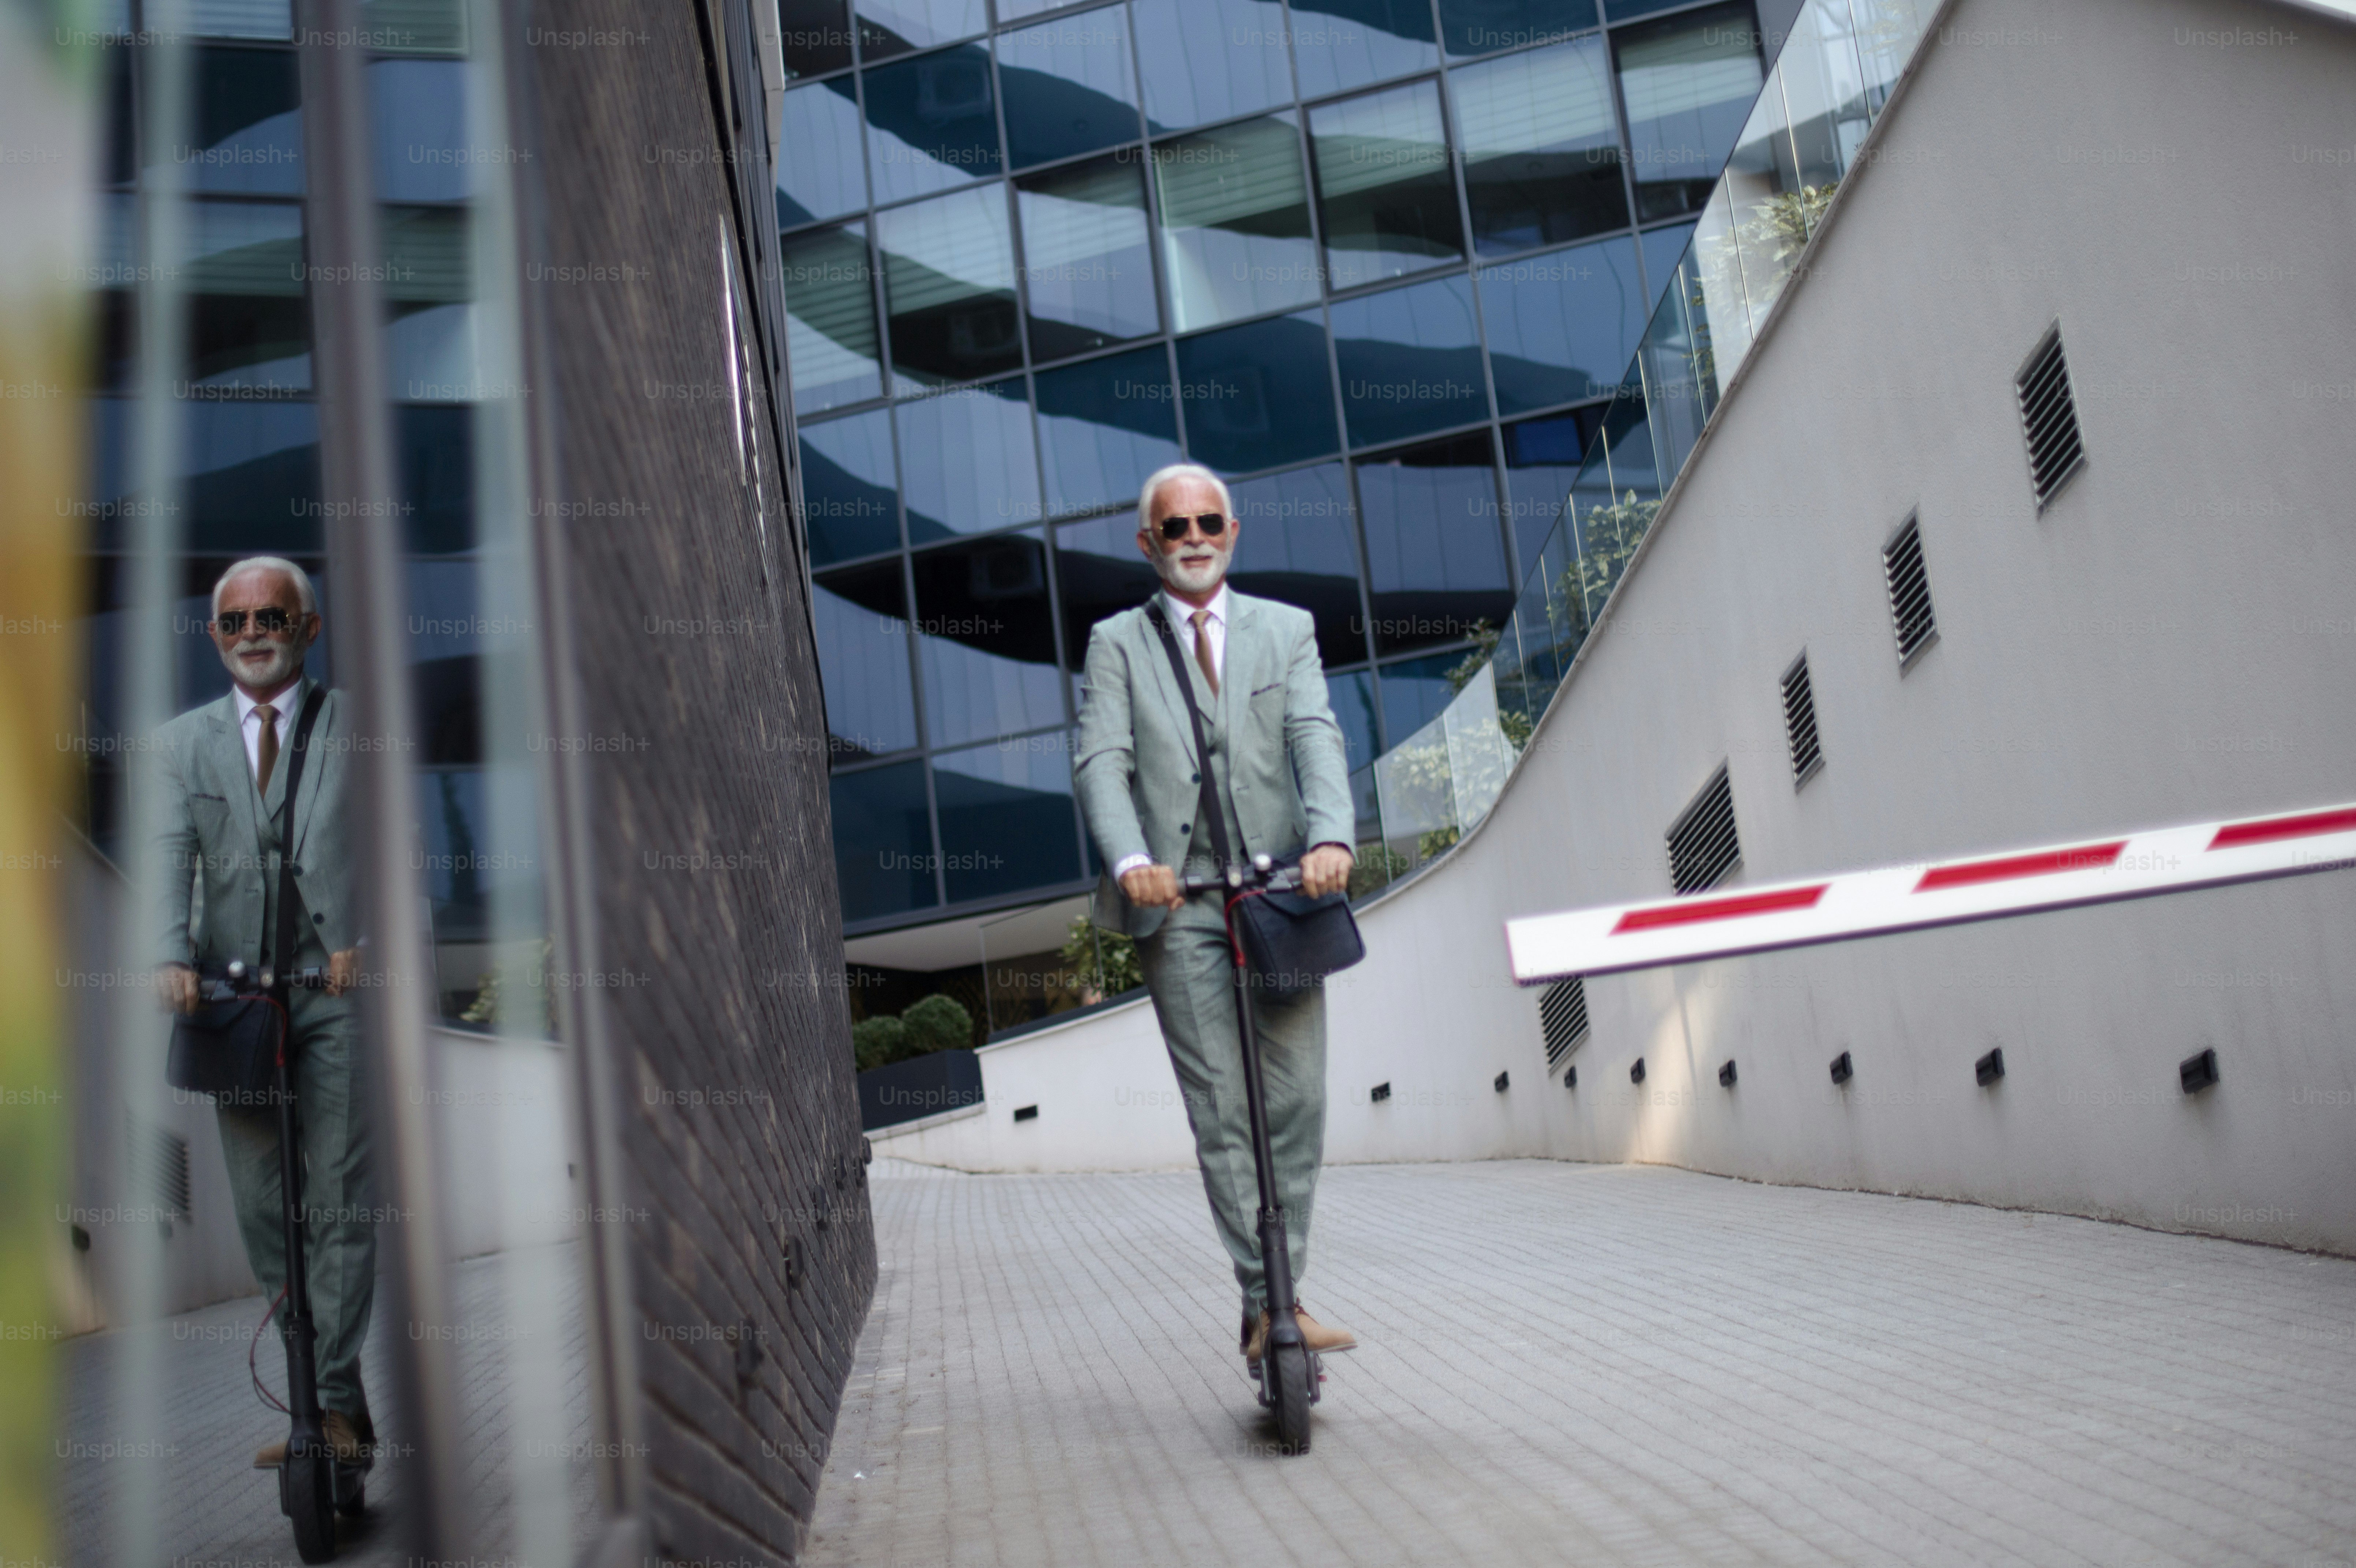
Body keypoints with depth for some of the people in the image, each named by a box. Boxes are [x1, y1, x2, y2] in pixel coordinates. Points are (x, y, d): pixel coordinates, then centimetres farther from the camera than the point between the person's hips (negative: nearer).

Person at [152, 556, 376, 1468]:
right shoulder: (183, 742, 13)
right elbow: (171, 854, 0)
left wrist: (363, 938, -21)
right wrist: (173, 956, -18)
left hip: (336, 986, -3)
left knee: (339, 1203, -7)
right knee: (261, 1210, 7)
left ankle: (336, 1402, -2)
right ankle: (316, 1382, 18)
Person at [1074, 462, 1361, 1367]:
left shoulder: (1287, 630, 15)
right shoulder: (1116, 644, 12)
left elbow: (1316, 738, -1)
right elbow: (1102, 761, -2)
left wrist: (1330, 837, -21)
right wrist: (1131, 861, -22)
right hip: (1177, 901, -1)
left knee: (1297, 1103, -2)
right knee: (1221, 1111, -4)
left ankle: (1276, 1301, 10)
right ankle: (1268, 1303, 1)